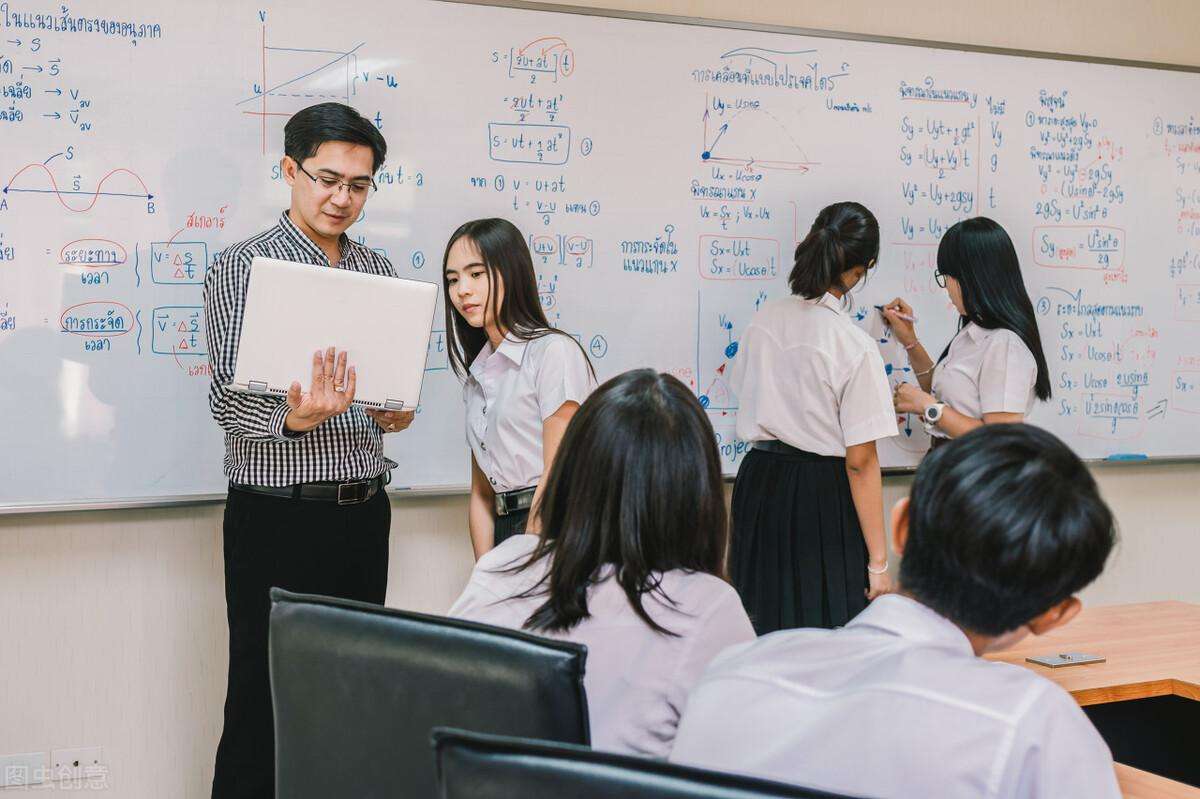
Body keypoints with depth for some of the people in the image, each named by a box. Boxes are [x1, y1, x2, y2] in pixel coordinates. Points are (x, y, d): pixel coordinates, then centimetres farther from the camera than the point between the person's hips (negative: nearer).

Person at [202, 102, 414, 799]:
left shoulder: (379, 271, 12)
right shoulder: (243, 268, -4)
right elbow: (229, 398, -12)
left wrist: (395, 410, -2)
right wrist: (296, 418, -31)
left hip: (365, 510, 5)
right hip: (280, 514, -5)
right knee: (266, 695, 0)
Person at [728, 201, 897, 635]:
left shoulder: (765, 318, 0)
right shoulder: (856, 348, -16)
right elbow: (860, 461, -15)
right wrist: (878, 559, -8)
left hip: (758, 484, 6)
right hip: (823, 498, -6)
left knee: (764, 643, 14)